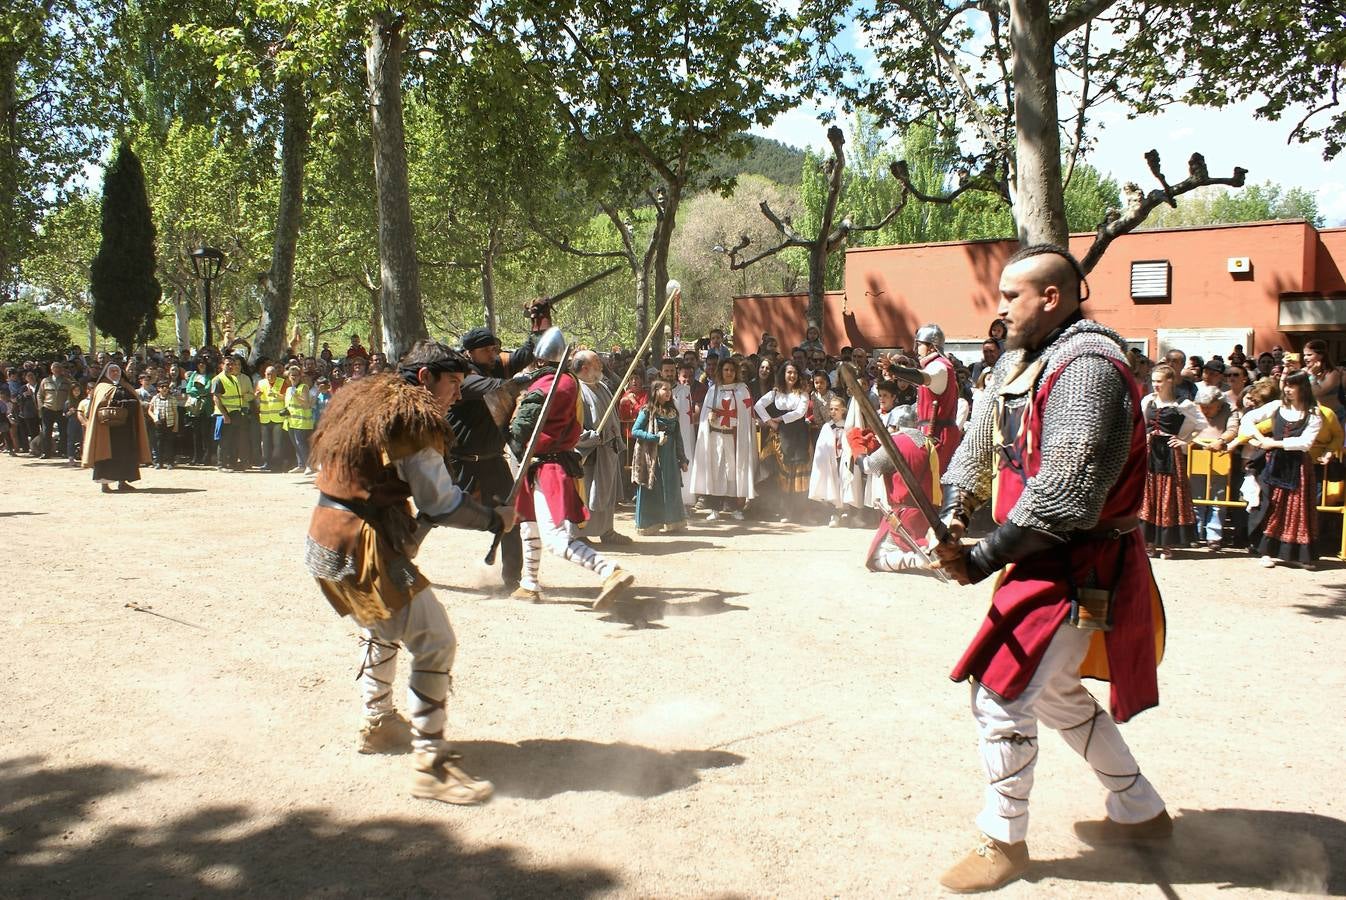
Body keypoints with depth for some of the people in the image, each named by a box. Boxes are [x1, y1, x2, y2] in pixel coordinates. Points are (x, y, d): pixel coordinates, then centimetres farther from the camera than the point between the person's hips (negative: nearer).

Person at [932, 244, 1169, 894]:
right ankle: (1141, 812, 38)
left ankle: (1004, 843, 13)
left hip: (1078, 568, -10)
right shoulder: (1017, 362, 9)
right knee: (1057, 692, 22)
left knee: (1002, 696, -6)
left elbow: (1063, 495, -28)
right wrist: (952, 513, -7)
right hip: (1051, 562, 10)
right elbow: (976, 446, 11)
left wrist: (984, 559, -23)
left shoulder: (1086, 366, -22)